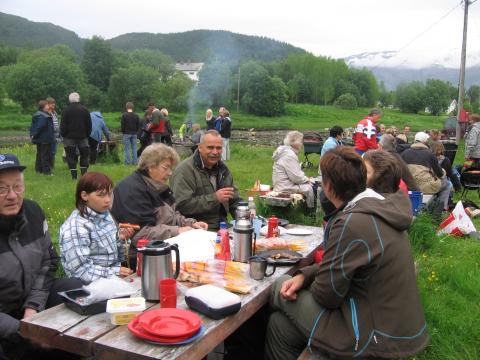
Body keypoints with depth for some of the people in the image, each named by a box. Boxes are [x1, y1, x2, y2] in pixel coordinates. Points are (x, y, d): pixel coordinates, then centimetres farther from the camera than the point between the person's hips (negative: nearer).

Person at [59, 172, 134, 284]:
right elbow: (80, 269, -19)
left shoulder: (104, 214, 6)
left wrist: (120, 238, -4)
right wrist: (114, 272, -24)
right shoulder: (75, 227, -15)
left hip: (115, 279, 7)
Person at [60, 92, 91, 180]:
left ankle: (74, 175, 0)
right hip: (82, 136, 2)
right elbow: (89, 124, 5)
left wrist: (63, 135, 5)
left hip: (70, 137, -2)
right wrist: (87, 134, 12)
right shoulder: (84, 110, 2)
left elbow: (63, 125, -5)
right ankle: (84, 173, 7)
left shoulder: (66, 110, -5)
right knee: (84, 154, 11)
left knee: (71, 156, 3)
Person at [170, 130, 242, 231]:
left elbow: (234, 200, 23)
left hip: (221, 227, 7)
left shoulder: (223, 169, 15)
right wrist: (215, 198, -21)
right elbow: (182, 205, -21)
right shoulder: (185, 169, -10)